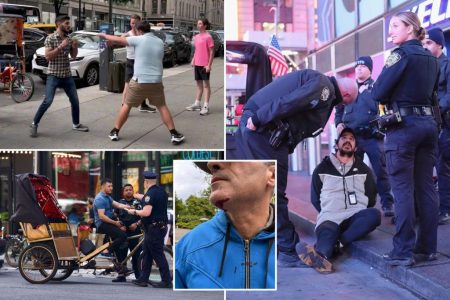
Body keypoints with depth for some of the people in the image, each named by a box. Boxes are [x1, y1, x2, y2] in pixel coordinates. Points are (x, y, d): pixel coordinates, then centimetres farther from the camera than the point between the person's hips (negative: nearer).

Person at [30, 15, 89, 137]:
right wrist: (61, 46, -23)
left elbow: (73, 56, 13)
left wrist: (75, 47, -6)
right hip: (53, 75, -6)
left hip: (67, 75, 6)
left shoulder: (69, 39, 6)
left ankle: (76, 124, 24)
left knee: (75, 100, 8)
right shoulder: (50, 38, -10)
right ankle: (34, 124, -1)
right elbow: (48, 56, -18)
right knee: (48, 101, -14)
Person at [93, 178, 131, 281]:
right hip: (102, 224, -9)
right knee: (122, 235, -27)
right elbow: (102, 216, -20)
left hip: (109, 222, 9)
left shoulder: (108, 197, 19)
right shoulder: (100, 199, -12)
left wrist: (128, 207, -14)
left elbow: (117, 205, 4)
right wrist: (115, 223, -20)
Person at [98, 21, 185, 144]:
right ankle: (174, 134, 3)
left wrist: (104, 36, 18)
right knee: (162, 107, 11)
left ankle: (115, 132, 18)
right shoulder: (160, 42, 8)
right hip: (156, 81, 3)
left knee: (127, 105, 12)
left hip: (139, 81, -3)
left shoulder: (138, 40, -7)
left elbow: (118, 40, 1)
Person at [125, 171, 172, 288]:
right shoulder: (161, 191, 10)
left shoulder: (150, 193, -18)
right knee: (147, 253, 16)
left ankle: (166, 281, -2)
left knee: (158, 255, -5)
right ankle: (143, 279, 20)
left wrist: (134, 212, -9)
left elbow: (146, 212, -26)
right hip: (161, 225, 10)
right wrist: (141, 197, 45)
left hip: (154, 229, -10)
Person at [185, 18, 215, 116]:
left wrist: (209, 65, -17)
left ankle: (206, 106, -1)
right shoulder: (196, 37, 12)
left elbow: (212, 52, -13)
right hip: (197, 64, 8)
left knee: (206, 84, -2)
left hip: (205, 65, -8)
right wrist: (193, 60, 11)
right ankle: (197, 104, 25)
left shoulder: (208, 37, -12)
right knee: (199, 84, 16)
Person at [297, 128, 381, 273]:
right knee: (327, 230, -37)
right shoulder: (322, 169, 16)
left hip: (356, 217, 2)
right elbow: (315, 199, 17)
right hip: (330, 217, -1)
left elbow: (371, 198, 19)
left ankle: (335, 243, -43)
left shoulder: (364, 170, 20)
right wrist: (329, 213, 5)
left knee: (374, 214, -33)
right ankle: (321, 256, -71)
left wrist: (355, 211, 8)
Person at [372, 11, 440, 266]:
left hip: (403, 125, -7)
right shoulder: (431, 58, 14)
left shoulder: (402, 54, -9)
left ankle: (404, 251, -5)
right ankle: (427, 247, 12)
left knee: (403, 189, -5)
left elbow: (379, 93, -11)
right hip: (428, 123, 7)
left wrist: (390, 99, 8)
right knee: (426, 187, 8)